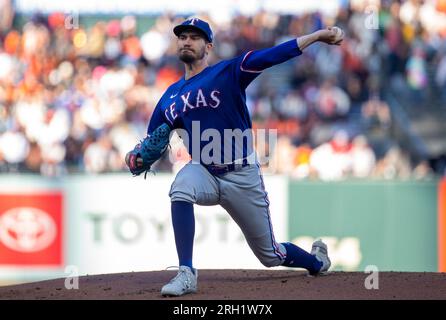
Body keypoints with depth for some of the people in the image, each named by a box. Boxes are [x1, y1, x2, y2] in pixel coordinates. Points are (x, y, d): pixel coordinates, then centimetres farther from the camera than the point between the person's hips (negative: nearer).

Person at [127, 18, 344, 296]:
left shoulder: (228, 74, -7)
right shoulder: (171, 97, 7)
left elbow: (270, 57, -21)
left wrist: (318, 36, -32)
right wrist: (138, 158, -13)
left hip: (242, 177, -3)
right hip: (204, 173, 3)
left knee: (270, 256, 7)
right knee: (182, 186, -34)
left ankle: (317, 260, 42)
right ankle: (186, 274, -33)